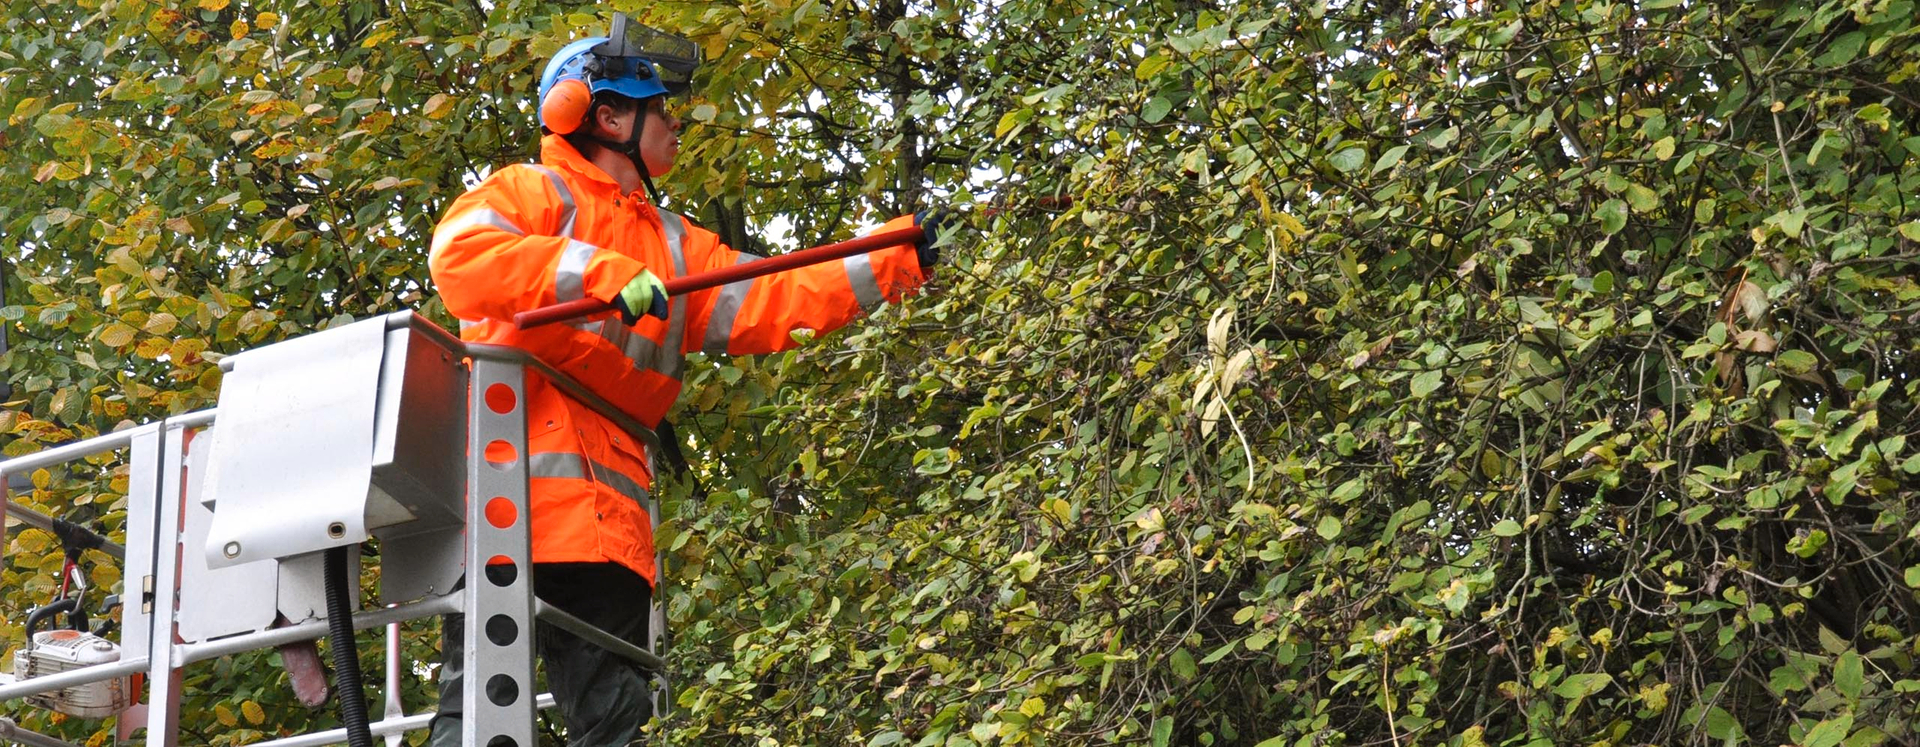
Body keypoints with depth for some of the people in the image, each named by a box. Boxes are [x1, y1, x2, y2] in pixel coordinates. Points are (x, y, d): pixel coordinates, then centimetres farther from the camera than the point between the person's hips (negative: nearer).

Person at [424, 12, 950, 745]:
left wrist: (891, 262, 8)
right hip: (512, 489, -7)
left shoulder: (673, 243, 25)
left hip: (609, 514, 7)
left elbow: (766, 306, 16)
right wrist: (602, 272, -20)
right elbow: (458, 256, -13)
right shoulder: (534, 192, 6)